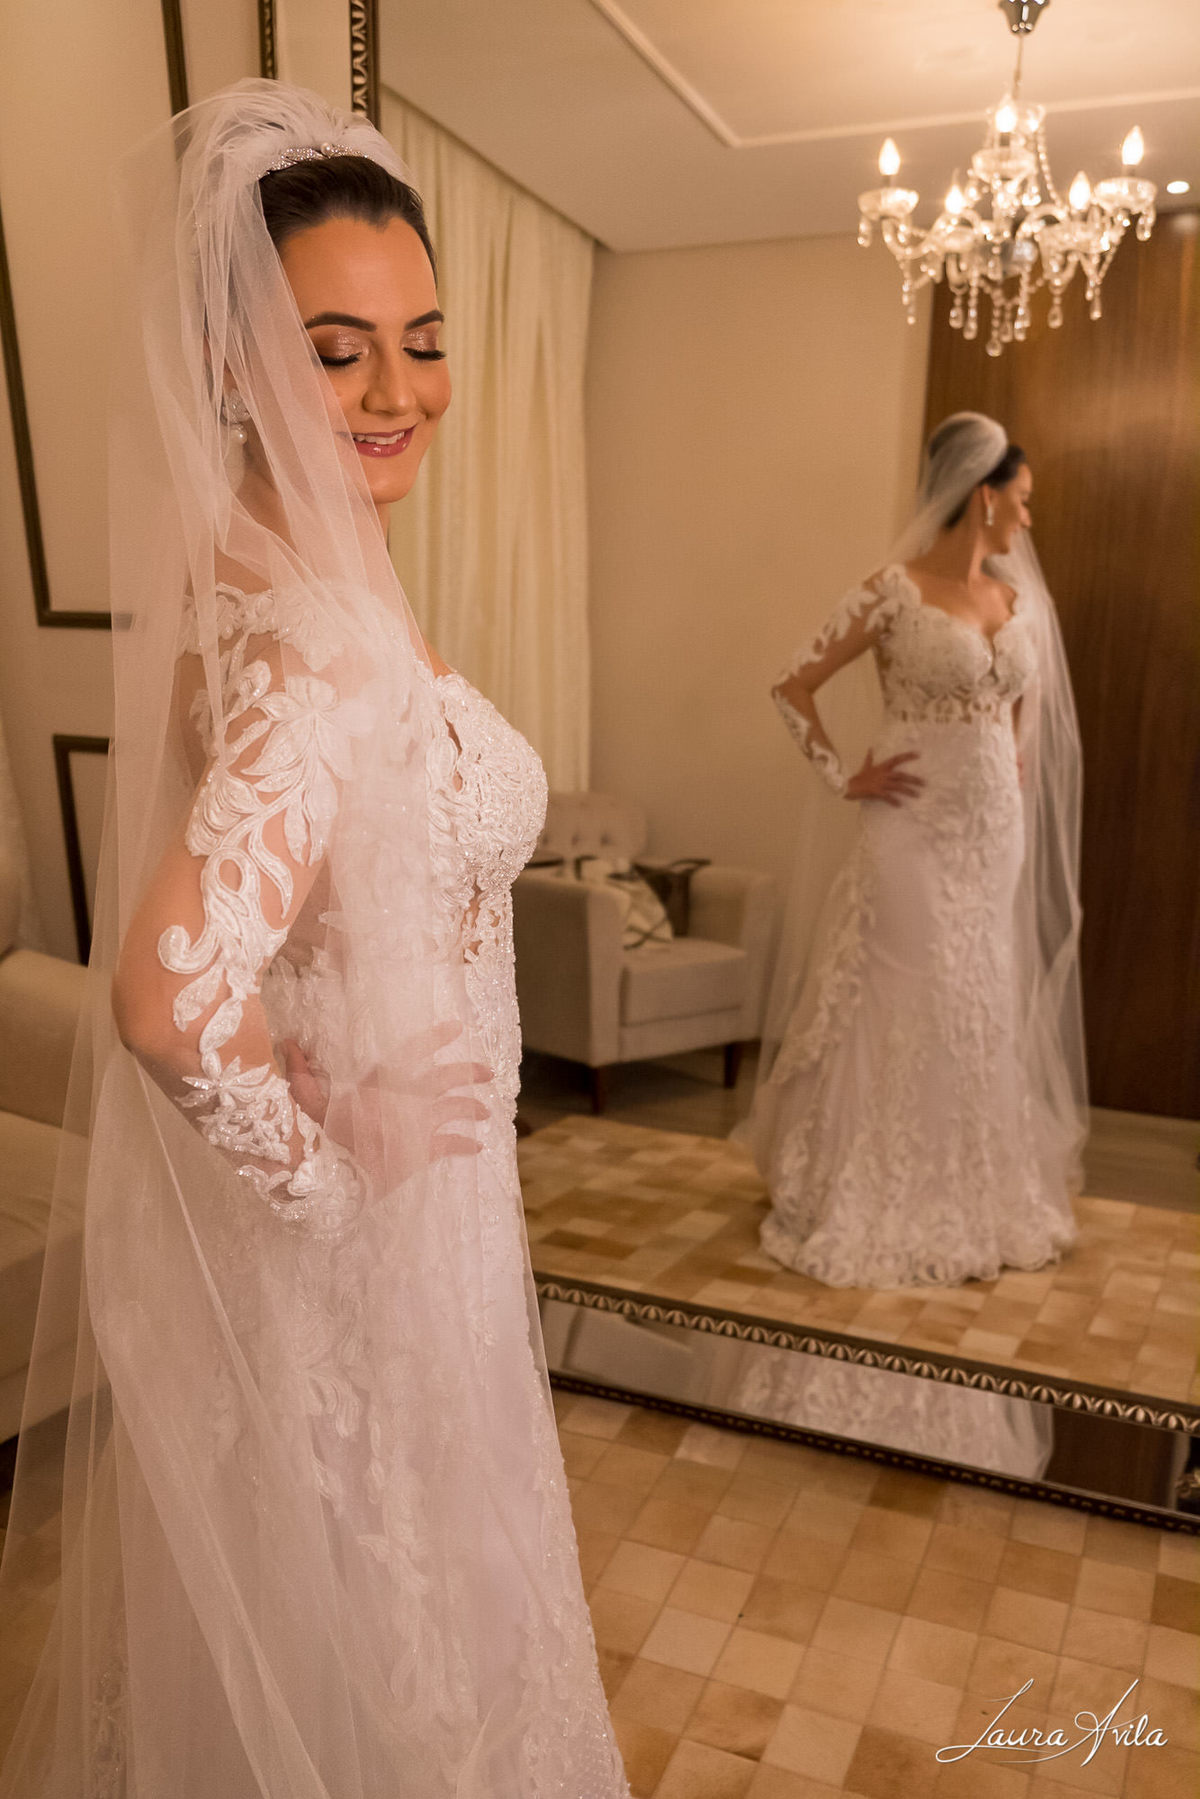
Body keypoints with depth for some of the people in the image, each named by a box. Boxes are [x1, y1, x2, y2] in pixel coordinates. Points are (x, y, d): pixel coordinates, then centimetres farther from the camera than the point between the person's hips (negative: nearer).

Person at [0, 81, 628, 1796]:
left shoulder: (279, 579, 2)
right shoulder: (318, 637, -28)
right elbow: (173, 990, -41)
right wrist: (321, 1171, -23)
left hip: (400, 1183, 8)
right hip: (363, 1243, -8)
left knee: (317, 1595, 30)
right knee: (368, 1590, 18)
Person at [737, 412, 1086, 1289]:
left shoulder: (1015, 595, 10)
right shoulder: (897, 592, -9)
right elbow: (794, 686, -8)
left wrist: (1015, 774, 14)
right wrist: (844, 778, -10)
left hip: (998, 833, 6)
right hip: (917, 834, -6)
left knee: (987, 1013, 13)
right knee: (904, 1014, 1)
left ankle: (979, 1199, 29)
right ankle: (879, 1208, 17)